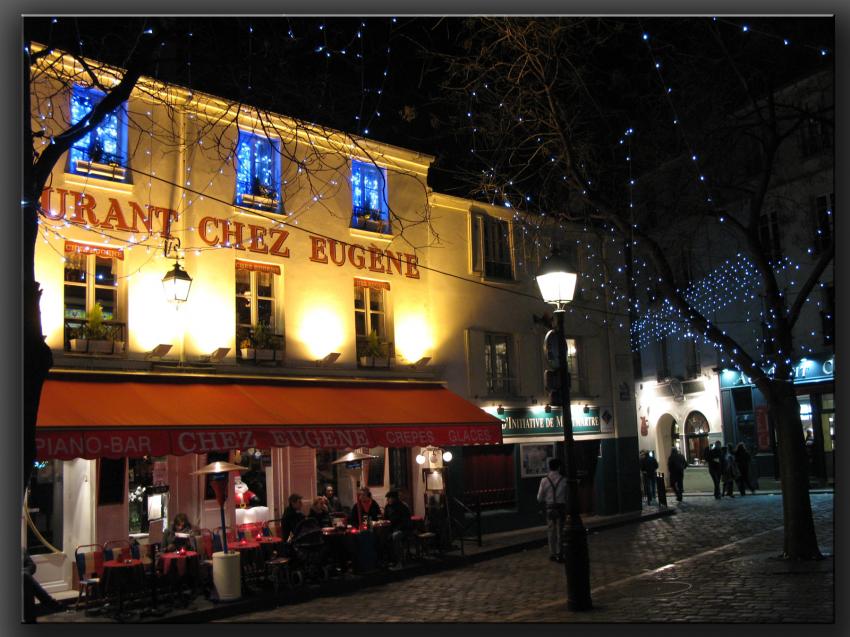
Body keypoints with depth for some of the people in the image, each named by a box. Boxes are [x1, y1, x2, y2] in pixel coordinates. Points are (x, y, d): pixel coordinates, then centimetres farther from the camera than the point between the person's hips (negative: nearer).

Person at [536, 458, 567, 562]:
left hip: (550, 509, 1)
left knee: (551, 532, 12)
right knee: (560, 532, 7)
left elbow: (539, 498, -1)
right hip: (561, 508, -1)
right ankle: (559, 554, 8)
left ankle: (552, 554, 17)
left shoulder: (544, 480, -5)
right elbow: (568, 496, -7)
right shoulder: (564, 480, -8)